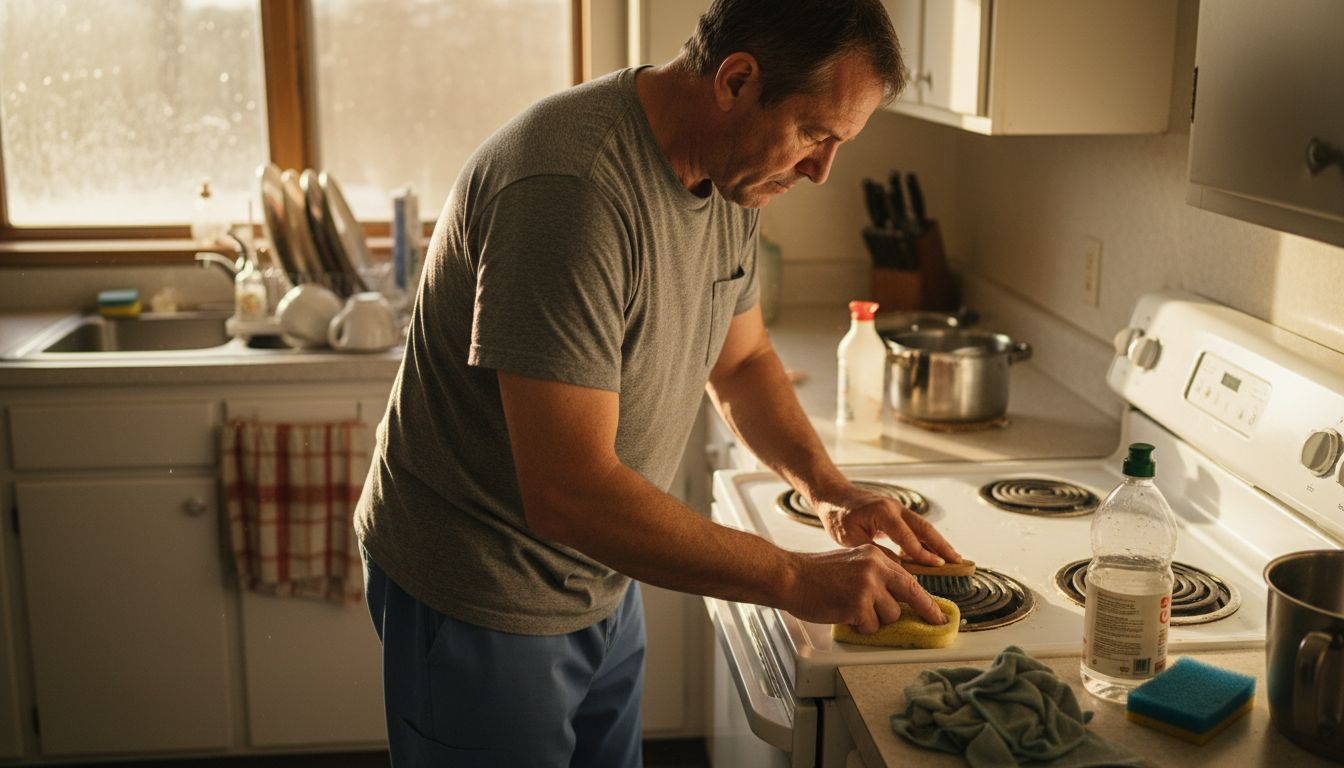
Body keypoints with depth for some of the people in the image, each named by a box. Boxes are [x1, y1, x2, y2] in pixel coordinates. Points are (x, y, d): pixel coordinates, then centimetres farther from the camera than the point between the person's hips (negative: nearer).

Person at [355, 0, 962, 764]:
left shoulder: (731, 172, -3)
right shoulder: (571, 186, -31)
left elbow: (741, 359, 12)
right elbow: (567, 491, -34)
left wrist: (831, 490, -4)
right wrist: (793, 579, -27)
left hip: (601, 586, 8)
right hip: (482, 607, -8)